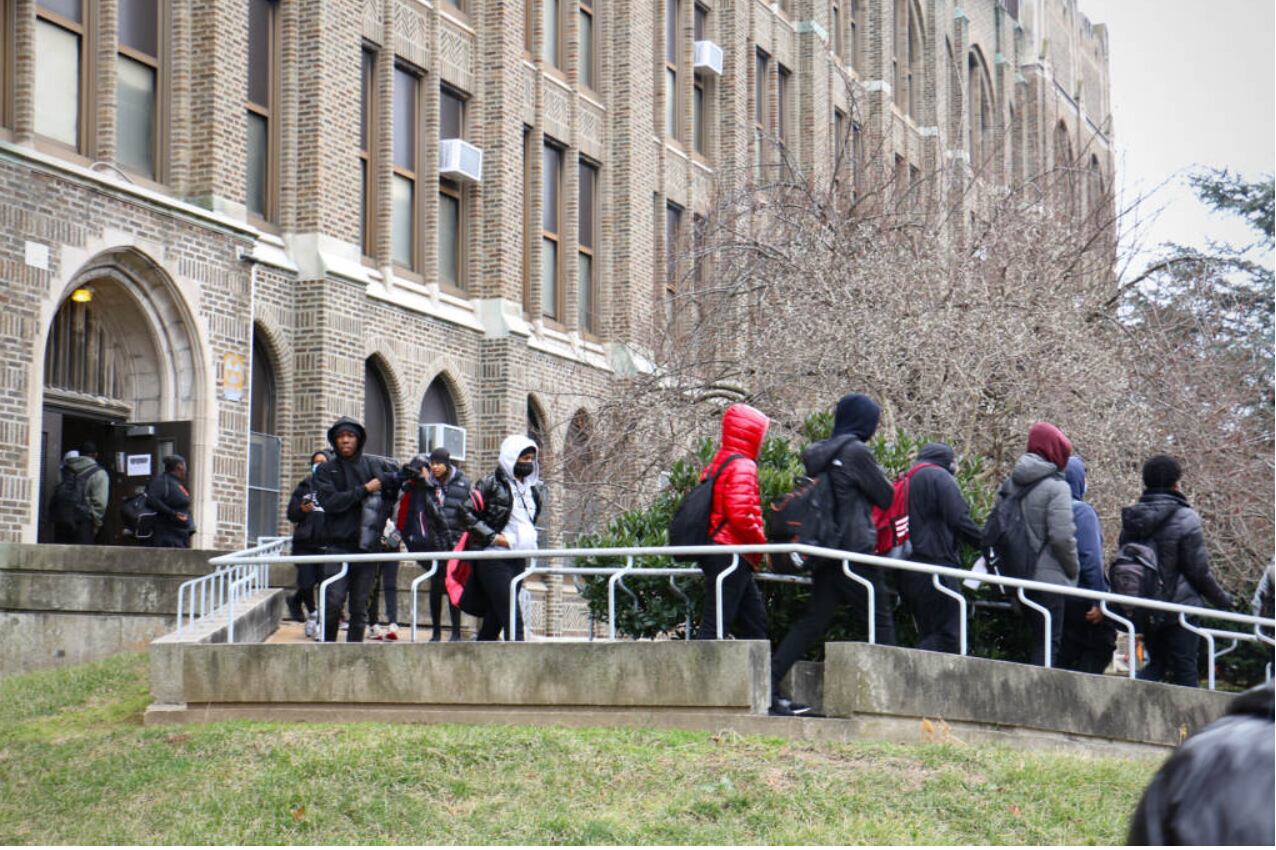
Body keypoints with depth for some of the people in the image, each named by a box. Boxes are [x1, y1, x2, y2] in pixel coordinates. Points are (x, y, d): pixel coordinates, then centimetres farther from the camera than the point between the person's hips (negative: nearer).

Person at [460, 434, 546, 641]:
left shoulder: (535, 488, 13)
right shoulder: (492, 484, -6)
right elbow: (466, 513, -10)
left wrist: (530, 542, 15)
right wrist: (493, 537, -15)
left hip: (519, 559, 7)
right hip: (494, 559, -7)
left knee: (495, 619, 11)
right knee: (512, 617, -14)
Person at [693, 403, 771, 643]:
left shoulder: (716, 464, 18)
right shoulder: (742, 466, -11)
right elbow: (740, 513, -23)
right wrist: (761, 542, -8)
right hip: (732, 557, -10)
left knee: (755, 622, 13)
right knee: (714, 625, -11)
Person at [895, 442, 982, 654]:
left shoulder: (906, 481, 22)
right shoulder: (939, 477, -3)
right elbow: (959, 519, -13)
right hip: (936, 565, -9)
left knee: (928, 634, 13)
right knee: (948, 636, -10)